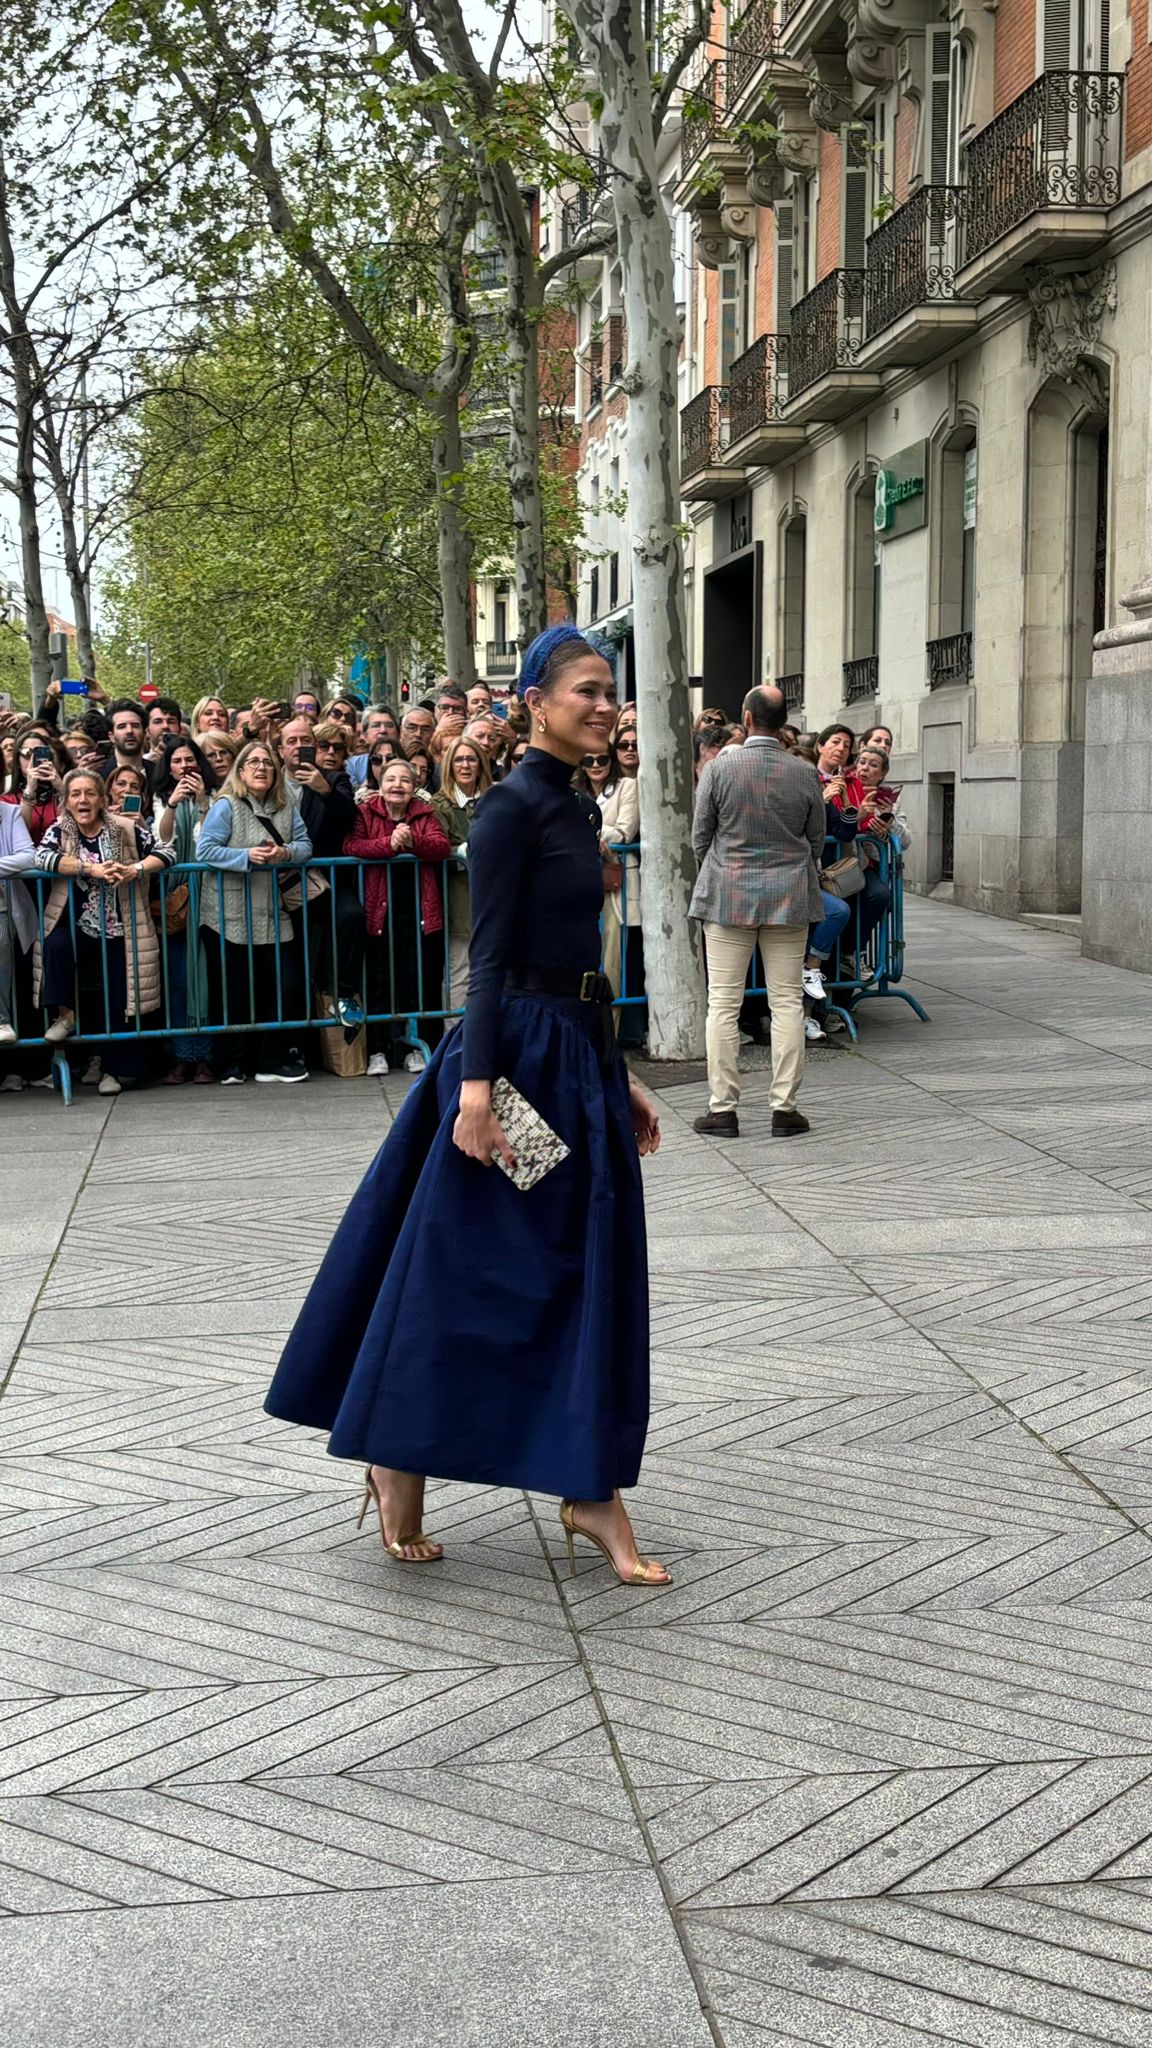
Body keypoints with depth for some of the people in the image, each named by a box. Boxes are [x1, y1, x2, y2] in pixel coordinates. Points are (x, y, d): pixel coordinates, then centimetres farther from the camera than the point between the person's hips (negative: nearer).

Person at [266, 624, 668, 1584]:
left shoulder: (577, 807, 14)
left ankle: (590, 1489, 17)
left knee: (590, 1278, 10)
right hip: (519, 1053, -9)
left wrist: (620, 1078, 20)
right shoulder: (512, 806, -11)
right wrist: (477, 1085, -24)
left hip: (582, 1057, 9)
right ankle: (397, 1465, 15)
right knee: (459, 1280, 0)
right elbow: (489, 955, -17)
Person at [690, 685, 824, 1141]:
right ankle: (784, 1107, 6)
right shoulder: (804, 774, -2)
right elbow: (816, 840, 8)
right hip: (790, 898, 2)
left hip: (728, 897, -1)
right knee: (787, 1002, 5)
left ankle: (722, 1108, 4)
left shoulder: (719, 769, -7)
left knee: (723, 1004, 3)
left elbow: (700, 837, 0)